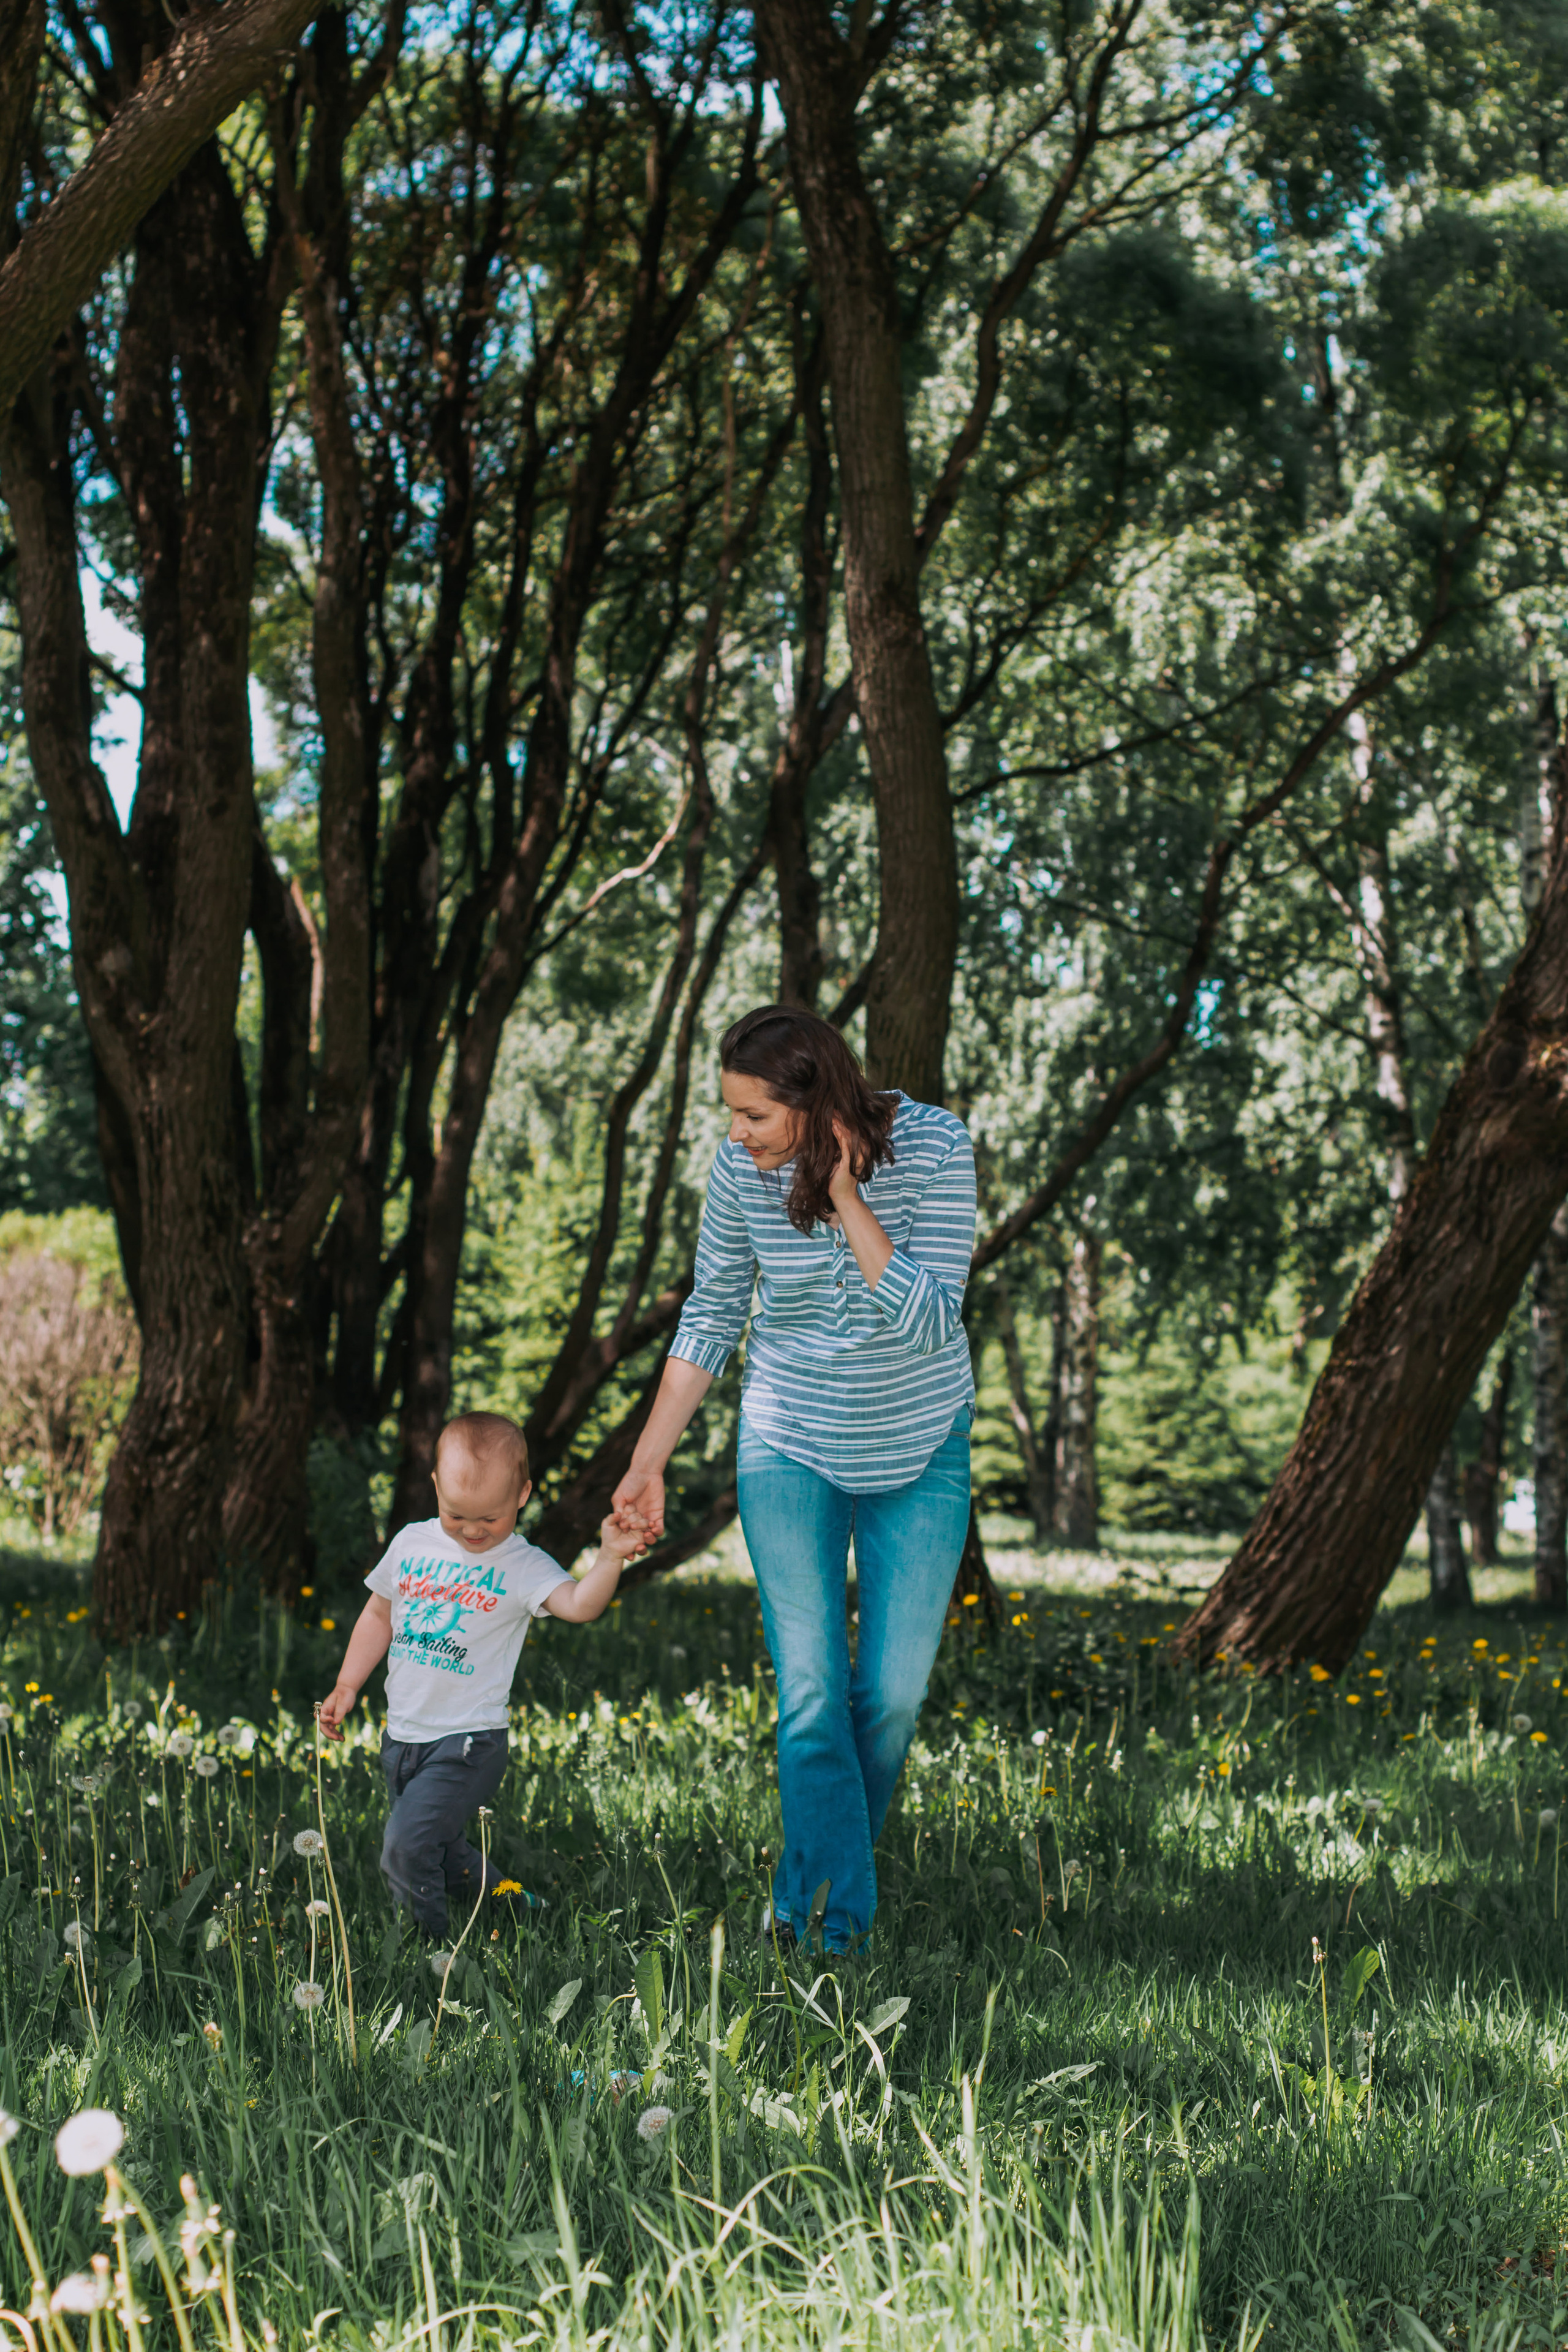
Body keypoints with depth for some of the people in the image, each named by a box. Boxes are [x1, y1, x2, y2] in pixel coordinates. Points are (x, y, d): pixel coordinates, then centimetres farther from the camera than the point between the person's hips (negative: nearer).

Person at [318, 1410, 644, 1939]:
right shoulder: (412, 1544, 3)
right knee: (441, 1855, 19)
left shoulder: (523, 1567, -11)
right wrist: (346, 1687, 13)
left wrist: (609, 1559, -47)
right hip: (403, 1735, 6)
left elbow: (579, 1605, -29)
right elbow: (380, 1616, 16)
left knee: (407, 1847, -19)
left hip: (468, 1742, -6)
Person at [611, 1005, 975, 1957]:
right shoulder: (743, 1170, -14)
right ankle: (841, 1911, 6)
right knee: (811, 1692, -5)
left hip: (921, 1451, 0)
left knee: (894, 1692, 5)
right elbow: (711, 1320, -1)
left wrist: (848, 1202, -31)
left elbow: (930, 1323, -25)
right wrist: (648, 1464, -1)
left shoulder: (934, 1148, -21)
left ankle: (809, 1886, 28)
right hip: (791, 1449, 1)